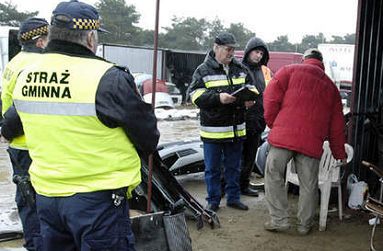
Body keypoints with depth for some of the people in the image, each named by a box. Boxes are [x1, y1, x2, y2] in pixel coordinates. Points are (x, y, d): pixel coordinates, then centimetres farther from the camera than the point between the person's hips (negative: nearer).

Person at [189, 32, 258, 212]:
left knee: (234, 167, 16)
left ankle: (233, 197, 30)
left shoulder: (240, 69, 8)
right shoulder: (203, 70, -5)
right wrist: (218, 98, -27)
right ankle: (213, 201, 21)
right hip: (213, 130, -4)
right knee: (212, 168, 7)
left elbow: (251, 87, 16)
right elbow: (196, 95, -13)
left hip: (236, 129, 4)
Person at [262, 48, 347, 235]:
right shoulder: (331, 87, 20)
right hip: (312, 142, 3)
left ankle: (279, 220, 9)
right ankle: (305, 225, 21)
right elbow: (336, 125, 20)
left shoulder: (290, 71, 10)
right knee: (308, 184, 11)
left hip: (283, 136, -2)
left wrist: (272, 123, 9)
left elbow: (271, 96, -1)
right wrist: (339, 154, 27)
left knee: (274, 176, 10)